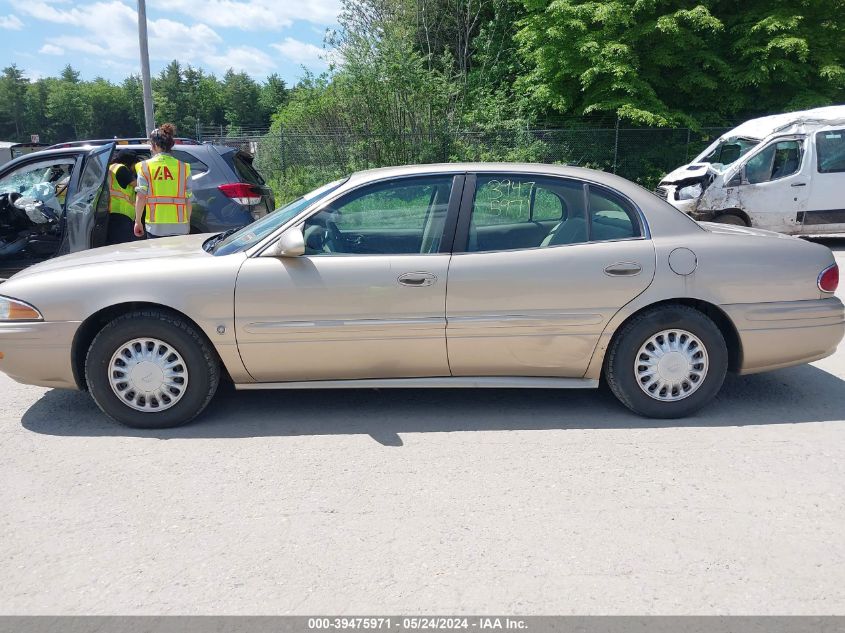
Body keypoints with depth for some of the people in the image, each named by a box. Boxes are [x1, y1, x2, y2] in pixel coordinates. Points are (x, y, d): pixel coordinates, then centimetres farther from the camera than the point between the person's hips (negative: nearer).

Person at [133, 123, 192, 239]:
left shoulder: (145, 166, 2)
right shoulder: (183, 167, 4)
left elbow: (141, 197, -3)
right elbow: (188, 199, 3)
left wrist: (138, 221, 6)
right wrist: (188, 222, 14)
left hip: (155, 226, -1)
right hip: (180, 226, 1)